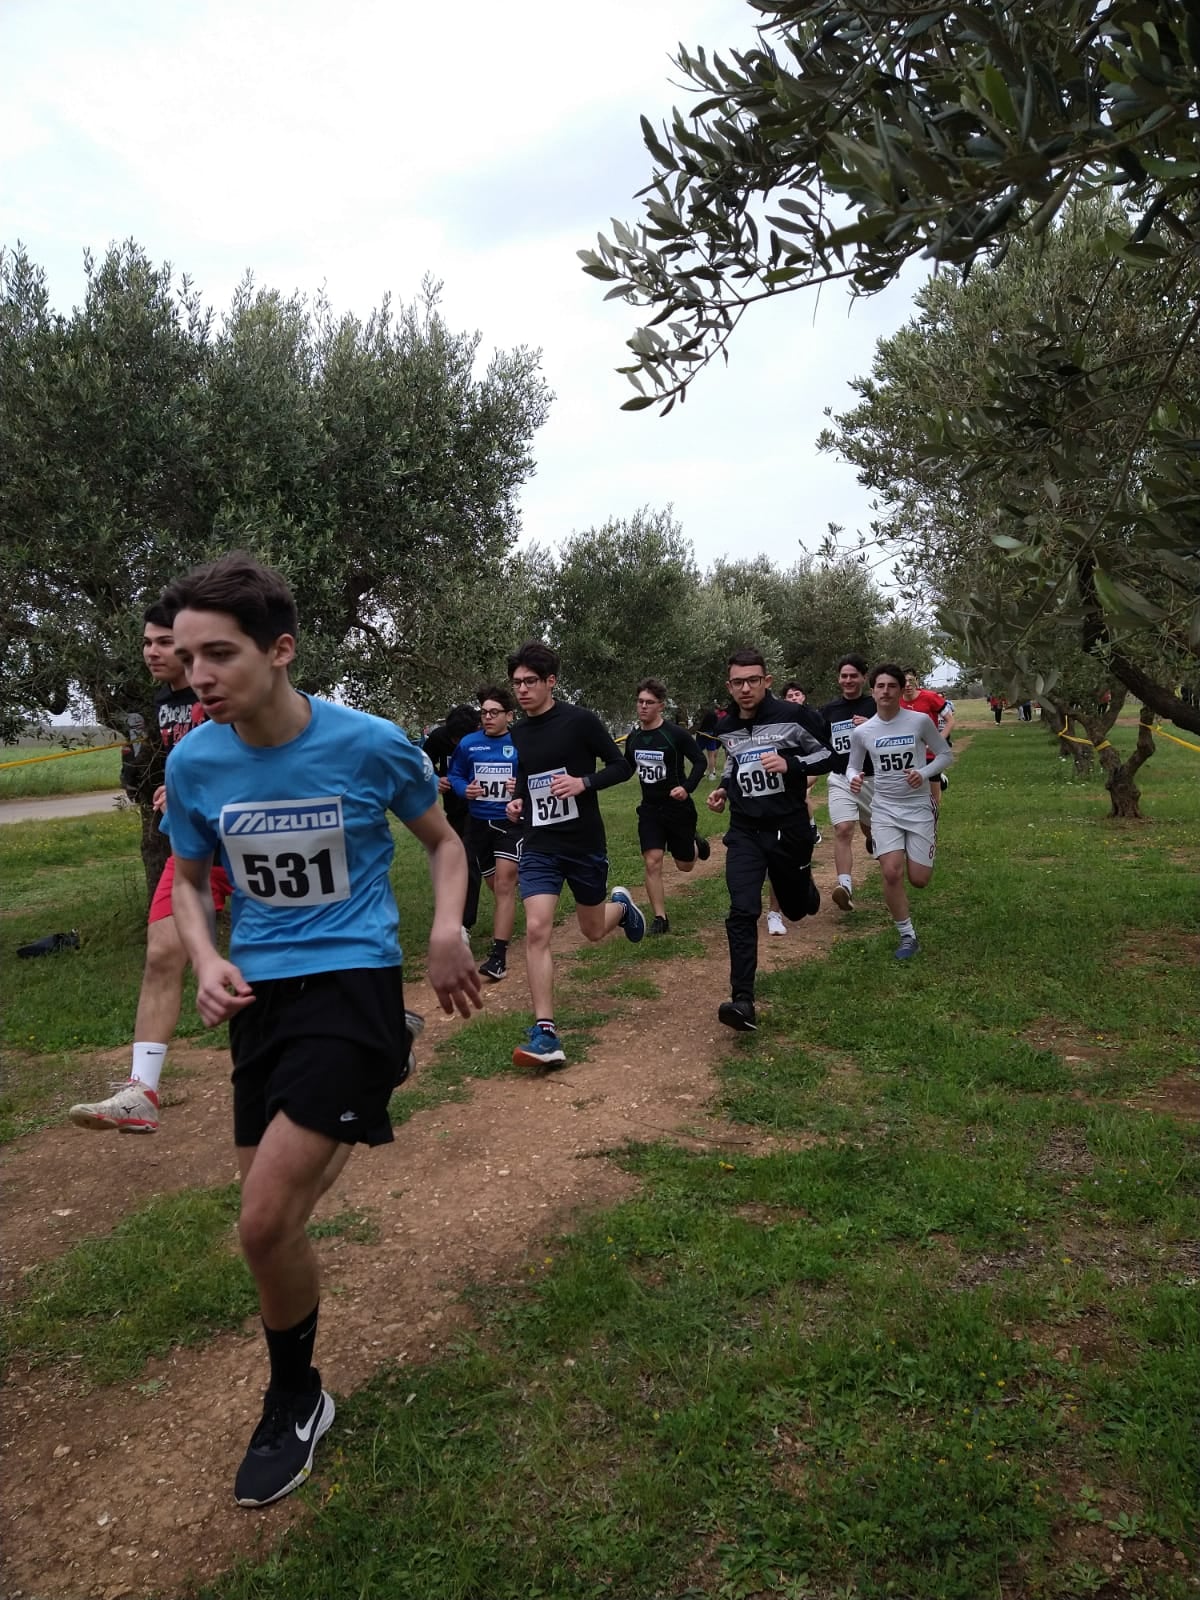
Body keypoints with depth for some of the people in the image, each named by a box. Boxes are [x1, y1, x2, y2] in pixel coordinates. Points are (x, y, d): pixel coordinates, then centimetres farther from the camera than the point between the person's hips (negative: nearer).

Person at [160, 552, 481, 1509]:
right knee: (273, 1214, 12)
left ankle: (295, 1402, 16)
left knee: (266, 1223, -11)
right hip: (257, 991, 5)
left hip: (352, 978, -4)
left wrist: (447, 928, -13)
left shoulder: (371, 744, -13)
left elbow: (444, 841, 5)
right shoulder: (194, 763, -4)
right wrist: (207, 961, -7)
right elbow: (190, 880, 12)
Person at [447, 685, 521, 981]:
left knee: (505, 884, -13)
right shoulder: (468, 743, 1)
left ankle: (498, 956, -13)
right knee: (496, 886, 16)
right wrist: (464, 790, -10)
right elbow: (454, 775, 10)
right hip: (478, 823, 4)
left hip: (511, 822, -4)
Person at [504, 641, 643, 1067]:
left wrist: (583, 782, -22)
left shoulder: (580, 720, -10)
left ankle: (621, 904, 51)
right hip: (539, 847, 3)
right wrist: (518, 803, 1)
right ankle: (545, 1035, -10)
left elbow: (621, 767, -6)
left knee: (593, 931, 14)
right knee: (536, 930, -15)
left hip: (585, 845, -3)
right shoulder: (518, 733, 5)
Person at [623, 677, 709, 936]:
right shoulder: (633, 737, 0)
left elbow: (699, 761, -9)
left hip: (678, 808, -3)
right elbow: (627, 768, 15)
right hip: (650, 809, 3)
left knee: (685, 865, 12)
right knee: (652, 863, -8)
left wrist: (688, 787, -23)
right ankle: (660, 918, 4)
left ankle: (696, 843, 47)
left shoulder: (676, 734, -15)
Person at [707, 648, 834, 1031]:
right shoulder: (725, 728, 4)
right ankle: (743, 1001, -13)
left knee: (795, 908, 17)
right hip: (744, 832, 2)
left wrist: (791, 764, -21)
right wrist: (723, 788, 5)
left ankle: (806, 889, 57)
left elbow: (830, 755, -6)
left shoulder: (793, 716, -12)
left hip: (789, 829, -2)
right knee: (742, 913, -13)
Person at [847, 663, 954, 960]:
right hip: (884, 808, 1)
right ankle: (907, 936, 6)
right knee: (891, 873, -13)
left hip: (919, 807, -1)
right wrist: (854, 778, -15)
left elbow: (945, 754, 1)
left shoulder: (920, 720, -9)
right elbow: (853, 766, 9)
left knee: (919, 879, 0)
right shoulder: (861, 732, -4)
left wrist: (924, 773, -17)